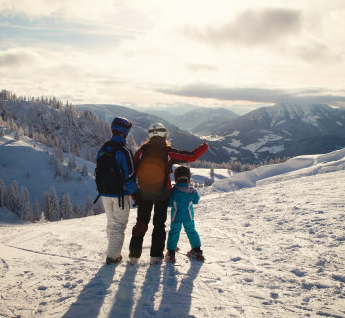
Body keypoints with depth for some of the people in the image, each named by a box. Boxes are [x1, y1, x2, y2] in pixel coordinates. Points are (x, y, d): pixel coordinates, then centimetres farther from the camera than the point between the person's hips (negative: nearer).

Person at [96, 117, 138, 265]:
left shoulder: (102, 150, 3)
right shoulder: (124, 151, -18)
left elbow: (98, 172, 10)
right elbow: (129, 176, -18)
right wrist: (134, 193, -6)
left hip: (105, 193, 6)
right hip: (120, 194, -6)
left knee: (111, 223, 20)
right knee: (119, 225, 4)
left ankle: (112, 251, 29)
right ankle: (113, 256, 6)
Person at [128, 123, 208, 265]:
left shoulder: (142, 150, -7)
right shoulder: (168, 152, -12)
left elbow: (133, 170, -7)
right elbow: (191, 156, -8)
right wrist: (204, 146, 9)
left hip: (144, 193, 2)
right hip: (162, 194, -2)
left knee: (141, 223, 13)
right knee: (159, 224, 12)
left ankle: (134, 255, 12)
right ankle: (156, 255, 11)